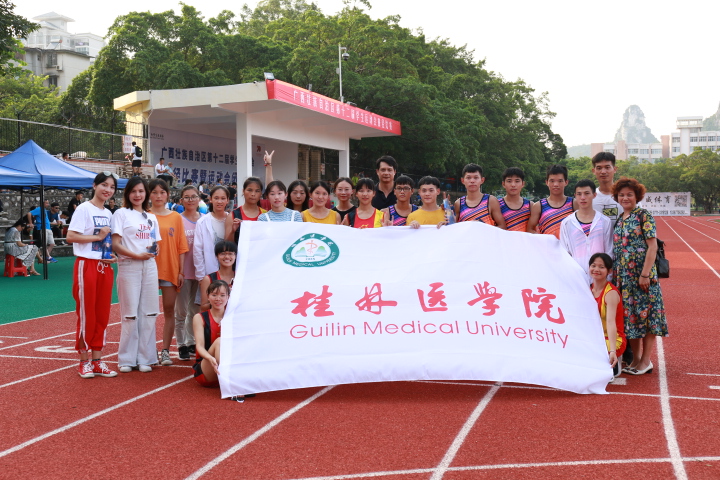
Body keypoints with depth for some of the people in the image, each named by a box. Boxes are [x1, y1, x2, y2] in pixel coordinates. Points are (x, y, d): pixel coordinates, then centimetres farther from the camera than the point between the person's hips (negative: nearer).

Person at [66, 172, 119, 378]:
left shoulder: (108, 214, 14)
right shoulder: (84, 209, -7)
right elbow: (71, 236, -16)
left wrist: (113, 255, 4)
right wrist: (97, 237, -15)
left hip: (105, 267, 7)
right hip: (86, 266, -7)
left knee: (102, 315, 8)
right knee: (86, 314, 0)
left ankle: (97, 361, 16)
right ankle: (84, 361, 10)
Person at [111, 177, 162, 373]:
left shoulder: (151, 217, 16)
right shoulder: (121, 214, 1)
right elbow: (115, 244, -7)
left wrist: (155, 250, -3)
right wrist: (136, 255, -17)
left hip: (149, 266, 5)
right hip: (129, 266, -4)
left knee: (148, 313, 4)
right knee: (130, 314, -1)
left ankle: (145, 357, 11)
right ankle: (127, 359, 8)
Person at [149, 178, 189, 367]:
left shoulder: (176, 217, 6)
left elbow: (181, 247, 5)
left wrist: (181, 271, 1)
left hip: (171, 269, 1)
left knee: (169, 311, 4)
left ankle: (165, 351, 11)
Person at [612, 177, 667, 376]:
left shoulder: (644, 216, -5)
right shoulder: (619, 220, 13)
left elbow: (652, 246, -11)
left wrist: (645, 274, -17)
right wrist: (615, 275, 8)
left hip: (642, 274, -6)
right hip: (623, 276, 6)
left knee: (646, 314, 0)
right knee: (629, 316, 9)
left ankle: (646, 361, 8)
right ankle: (635, 358, 19)